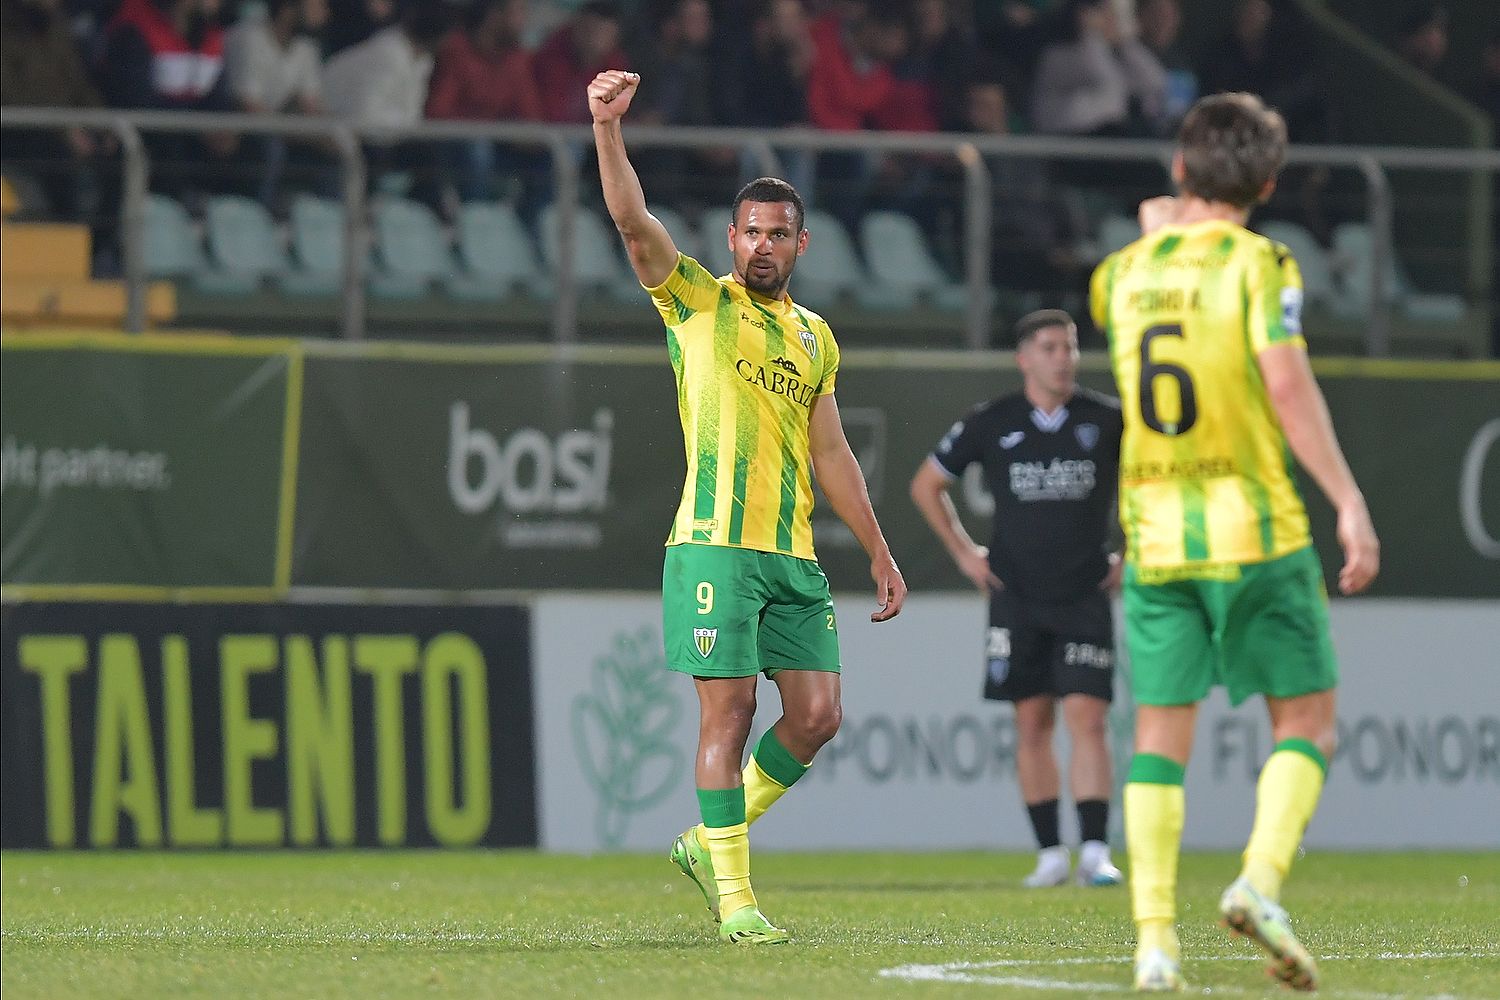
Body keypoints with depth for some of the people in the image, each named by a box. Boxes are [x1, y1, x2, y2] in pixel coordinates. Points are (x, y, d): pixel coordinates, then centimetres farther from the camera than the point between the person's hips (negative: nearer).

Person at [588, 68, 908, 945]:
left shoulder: (816, 337, 18)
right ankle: (734, 897, -3)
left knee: (818, 715, 0)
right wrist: (608, 125, -24)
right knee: (729, 713, -8)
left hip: (795, 556, 5)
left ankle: (713, 839, 18)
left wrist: (880, 553, 18)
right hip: (715, 545, -5)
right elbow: (633, 220, -11)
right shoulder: (698, 300, 4)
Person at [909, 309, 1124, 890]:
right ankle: (1049, 853, 7)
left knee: (1086, 718, -10)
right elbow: (926, 485, 15)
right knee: (1032, 723, 1)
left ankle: (1096, 852, -11)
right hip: (1017, 597, 1)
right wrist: (963, 553, 9)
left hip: (1085, 596, -1)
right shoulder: (991, 424, 1)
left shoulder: (1108, 420, 0)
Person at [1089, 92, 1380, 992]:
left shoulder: (1124, 271, 8)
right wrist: (1350, 504, -16)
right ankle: (1261, 879, -16)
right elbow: (1288, 386, -16)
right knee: (1306, 718, 6)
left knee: (1160, 735, 6)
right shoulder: (1256, 263, -7)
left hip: (1155, 534, 4)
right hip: (1255, 529, -4)